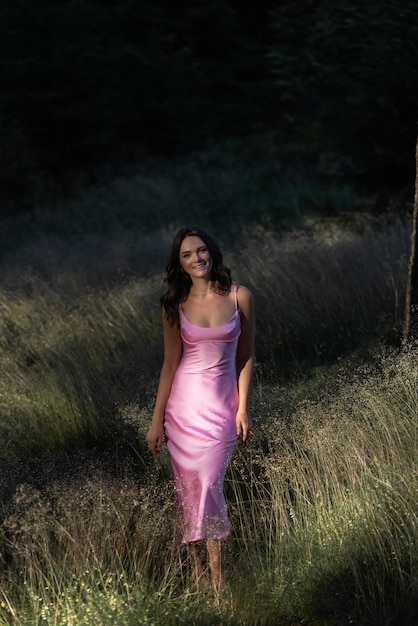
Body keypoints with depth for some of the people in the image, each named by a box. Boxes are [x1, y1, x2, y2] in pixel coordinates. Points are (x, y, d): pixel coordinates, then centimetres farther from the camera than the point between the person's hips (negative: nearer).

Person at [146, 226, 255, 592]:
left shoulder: (240, 297, -3)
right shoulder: (175, 305, 0)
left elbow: (246, 356, 3)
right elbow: (170, 363, 4)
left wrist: (243, 408, -1)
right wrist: (157, 420, 3)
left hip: (223, 404, -1)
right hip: (183, 403, 2)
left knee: (209, 484, -8)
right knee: (188, 487, 3)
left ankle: (216, 579, 1)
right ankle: (196, 572, 15)